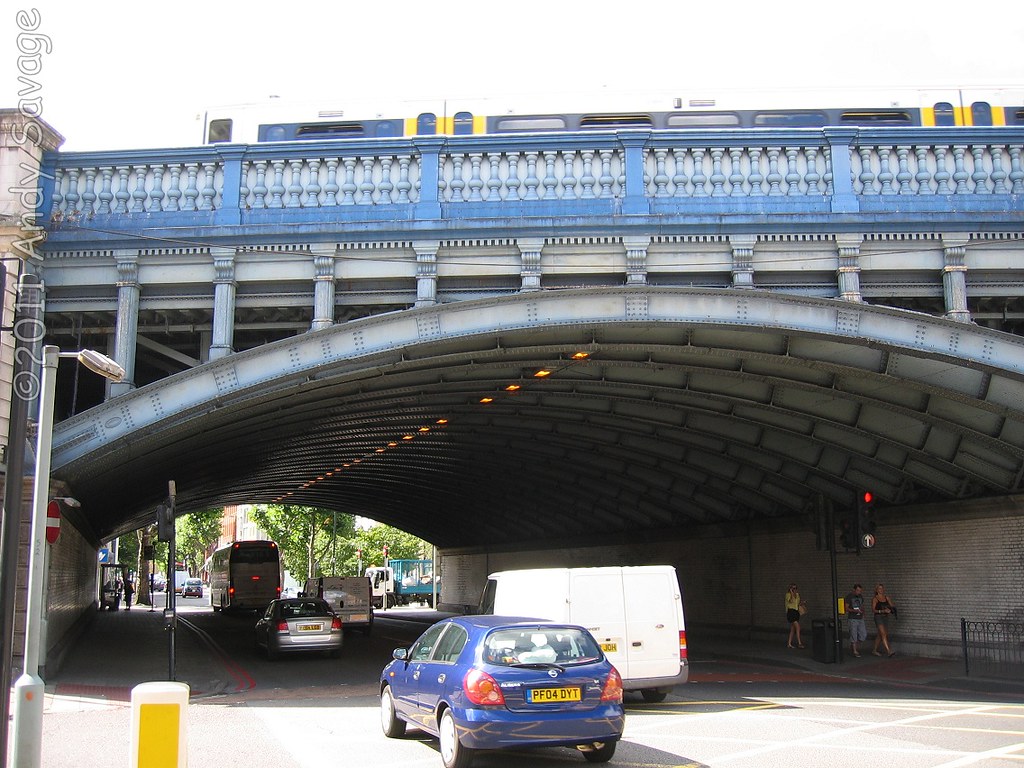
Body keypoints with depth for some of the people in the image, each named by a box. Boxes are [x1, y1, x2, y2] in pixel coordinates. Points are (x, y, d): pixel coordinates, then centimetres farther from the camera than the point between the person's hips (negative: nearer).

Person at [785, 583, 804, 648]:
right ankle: (799, 643, -17)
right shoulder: (788, 594, -5)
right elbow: (790, 601, -24)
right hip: (791, 612, -7)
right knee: (797, 627, -16)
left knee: (793, 629, 8)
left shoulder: (797, 594, 15)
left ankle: (789, 643, 13)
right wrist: (792, 592, -20)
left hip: (796, 612, 7)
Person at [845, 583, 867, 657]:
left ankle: (853, 645, 24)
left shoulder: (861, 596, 11)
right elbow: (846, 608, -8)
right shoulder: (849, 596, -6)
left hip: (860, 618, 5)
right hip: (853, 619, -5)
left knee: (863, 635, 1)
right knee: (853, 635, -4)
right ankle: (855, 651, 4)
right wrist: (854, 610, -22)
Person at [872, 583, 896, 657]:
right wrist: (882, 611, -20)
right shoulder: (875, 599, -4)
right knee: (883, 634, -15)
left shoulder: (887, 598, 10)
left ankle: (875, 650, 24)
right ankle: (889, 651, -22)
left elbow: (891, 605, 7)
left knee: (879, 635, 12)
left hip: (885, 617, 6)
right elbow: (873, 609, -8)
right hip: (878, 617, -6)